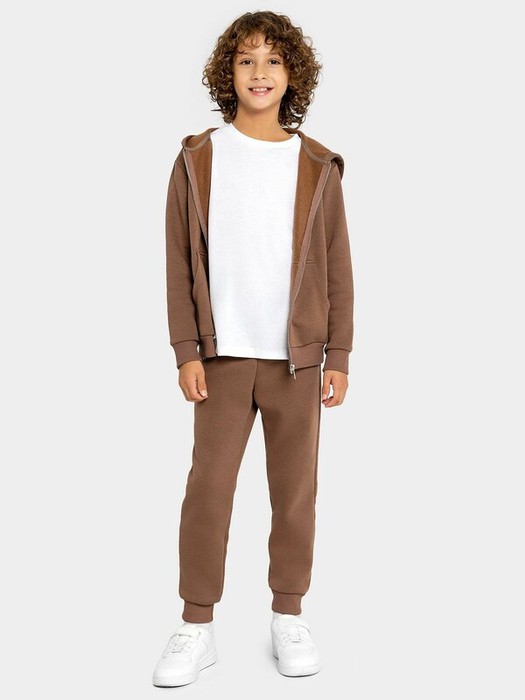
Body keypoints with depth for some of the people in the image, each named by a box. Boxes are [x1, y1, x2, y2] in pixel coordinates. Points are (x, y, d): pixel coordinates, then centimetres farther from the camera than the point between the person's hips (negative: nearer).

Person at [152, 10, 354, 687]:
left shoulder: (317, 166, 3)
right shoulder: (198, 159, 2)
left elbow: (337, 267, 4)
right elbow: (180, 262, 2)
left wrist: (338, 356, 0)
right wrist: (186, 351, -4)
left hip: (298, 357, 1)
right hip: (223, 355, 0)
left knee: (295, 490, 8)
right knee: (208, 488, 1)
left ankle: (288, 616, 24)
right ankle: (197, 627, 15)